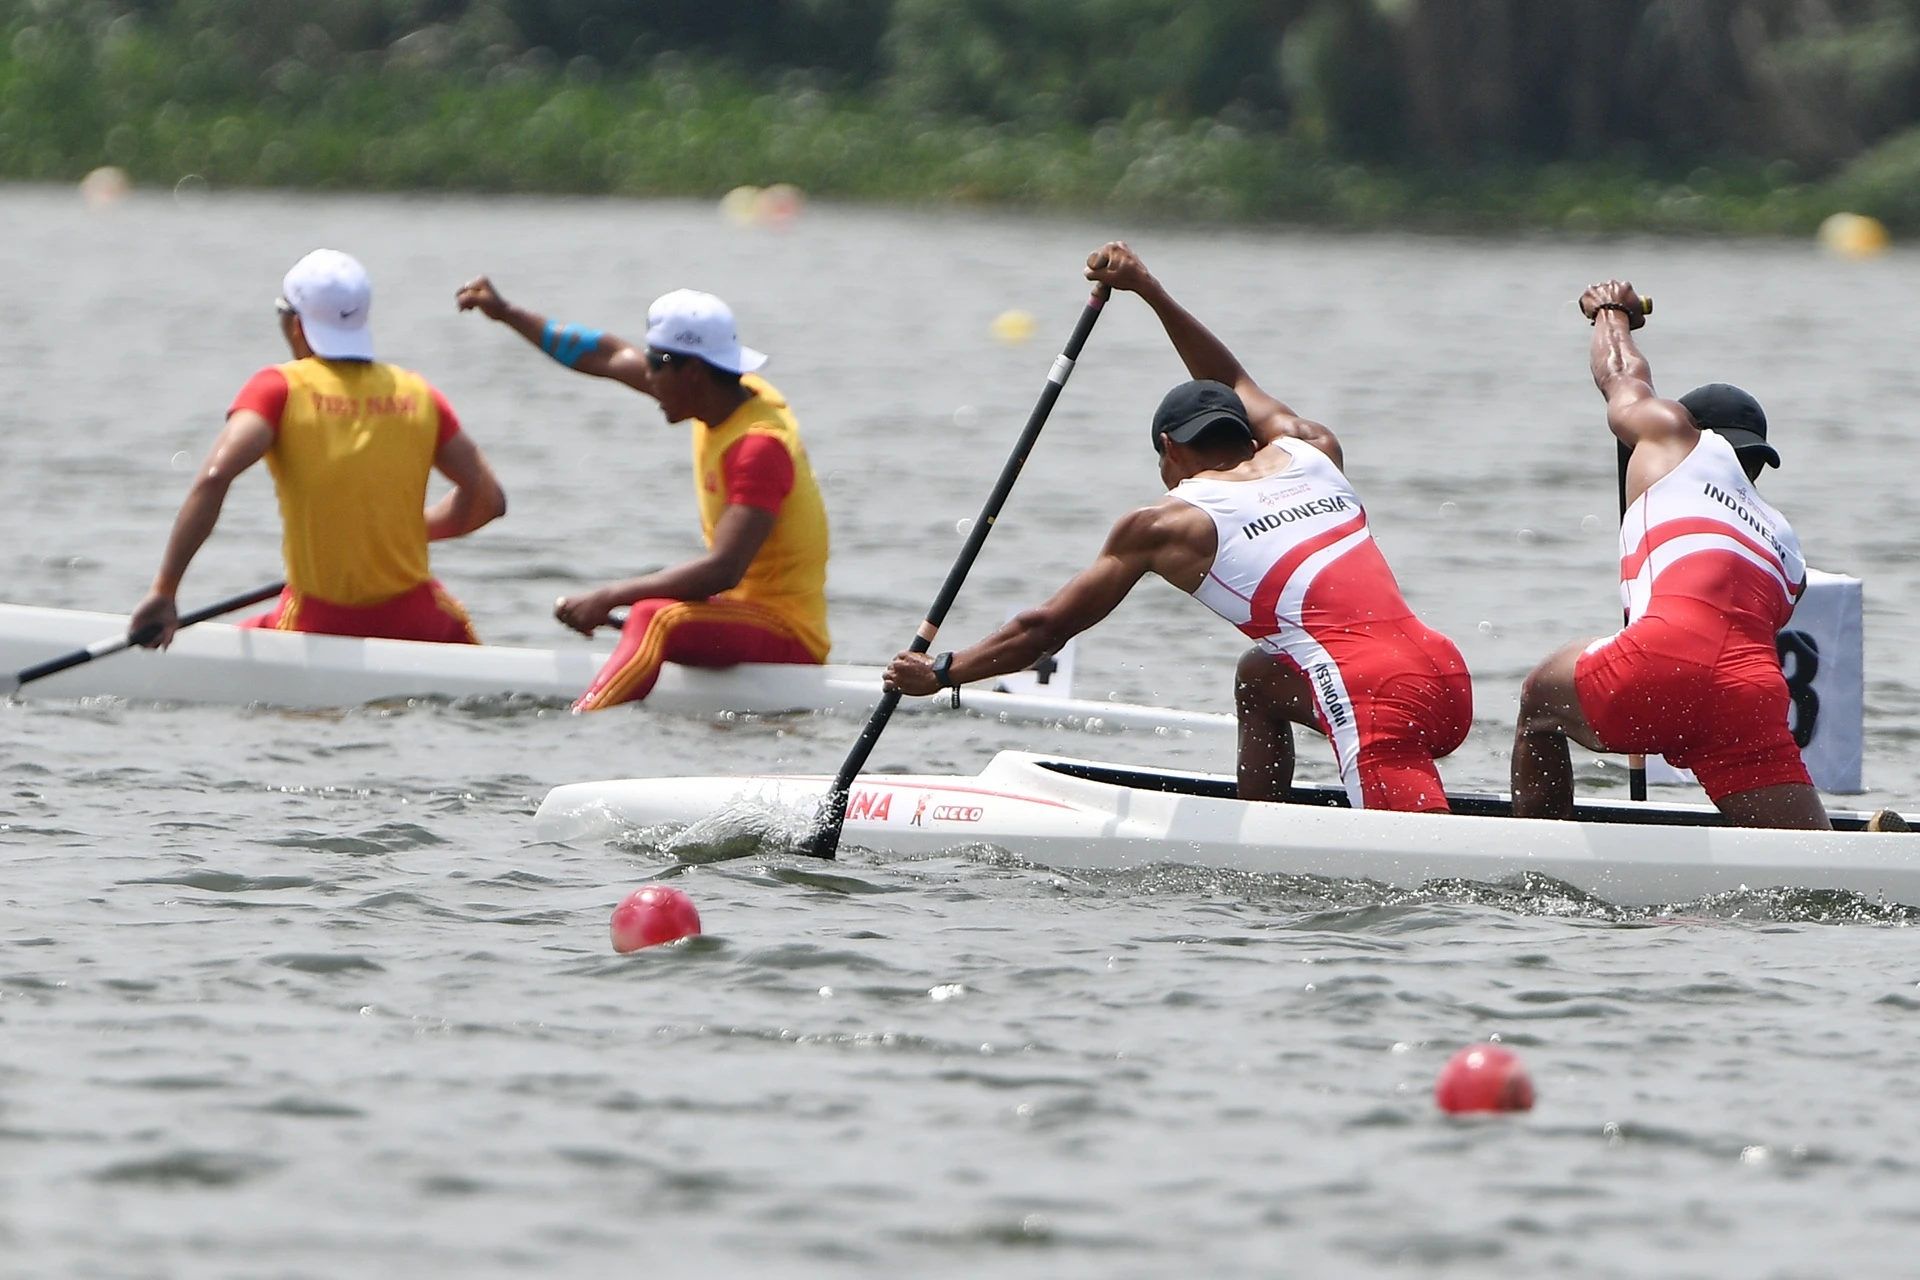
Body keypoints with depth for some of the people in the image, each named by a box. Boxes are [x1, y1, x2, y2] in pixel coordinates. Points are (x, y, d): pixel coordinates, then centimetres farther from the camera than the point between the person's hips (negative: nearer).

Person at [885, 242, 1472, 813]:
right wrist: (1149, 290, 49)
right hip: (1446, 670, 7)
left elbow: (1047, 627, 15)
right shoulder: (1310, 453, 20)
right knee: (1257, 678, 30)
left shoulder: (1166, 524, 7)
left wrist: (939, 674, 27)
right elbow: (1232, 384, 43)